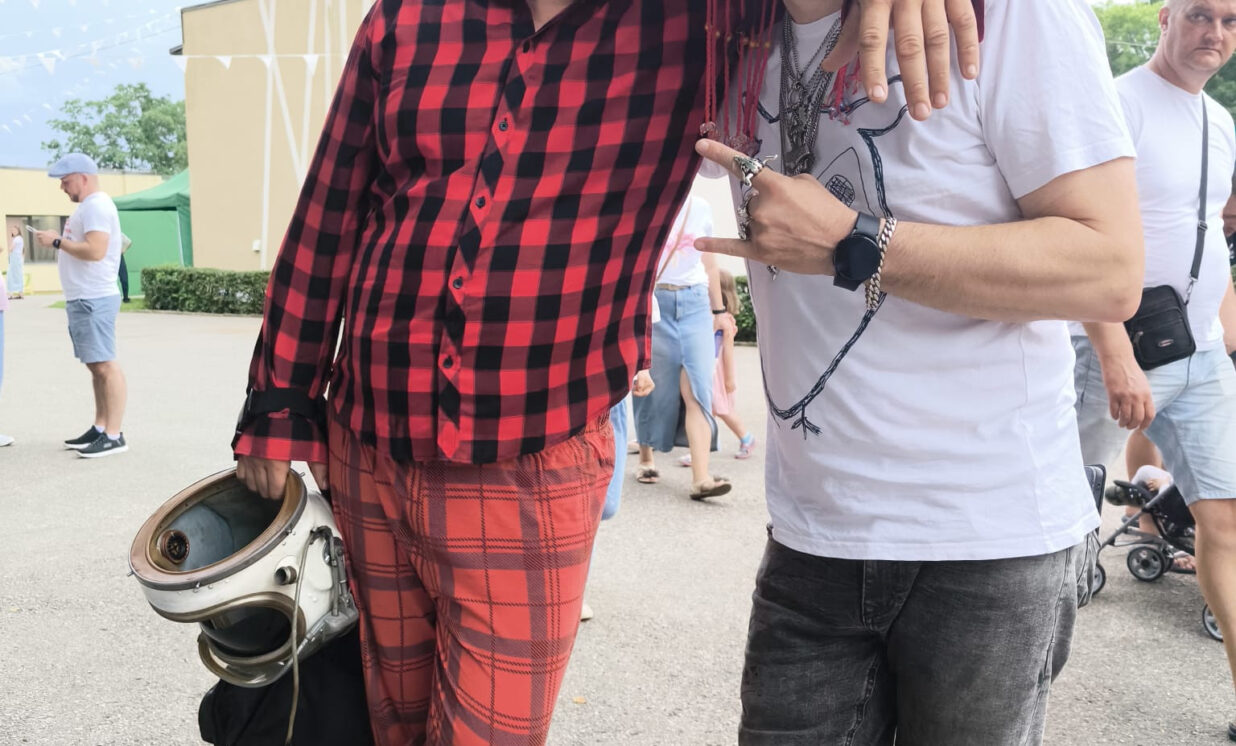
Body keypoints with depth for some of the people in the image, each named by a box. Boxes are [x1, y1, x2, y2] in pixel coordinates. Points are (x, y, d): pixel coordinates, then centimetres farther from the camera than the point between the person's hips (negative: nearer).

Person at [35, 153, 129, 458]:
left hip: (93, 299, -11)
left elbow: (95, 250, -24)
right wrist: (63, 250, 14)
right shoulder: (89, 206, 20)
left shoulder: (96, 205, -12)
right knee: (96, 365, 12)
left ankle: (114, 436, -11)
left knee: (104, 364, -11)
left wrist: (57, 241, -13)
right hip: (83, 299, 11)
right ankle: (99, 428, 18)